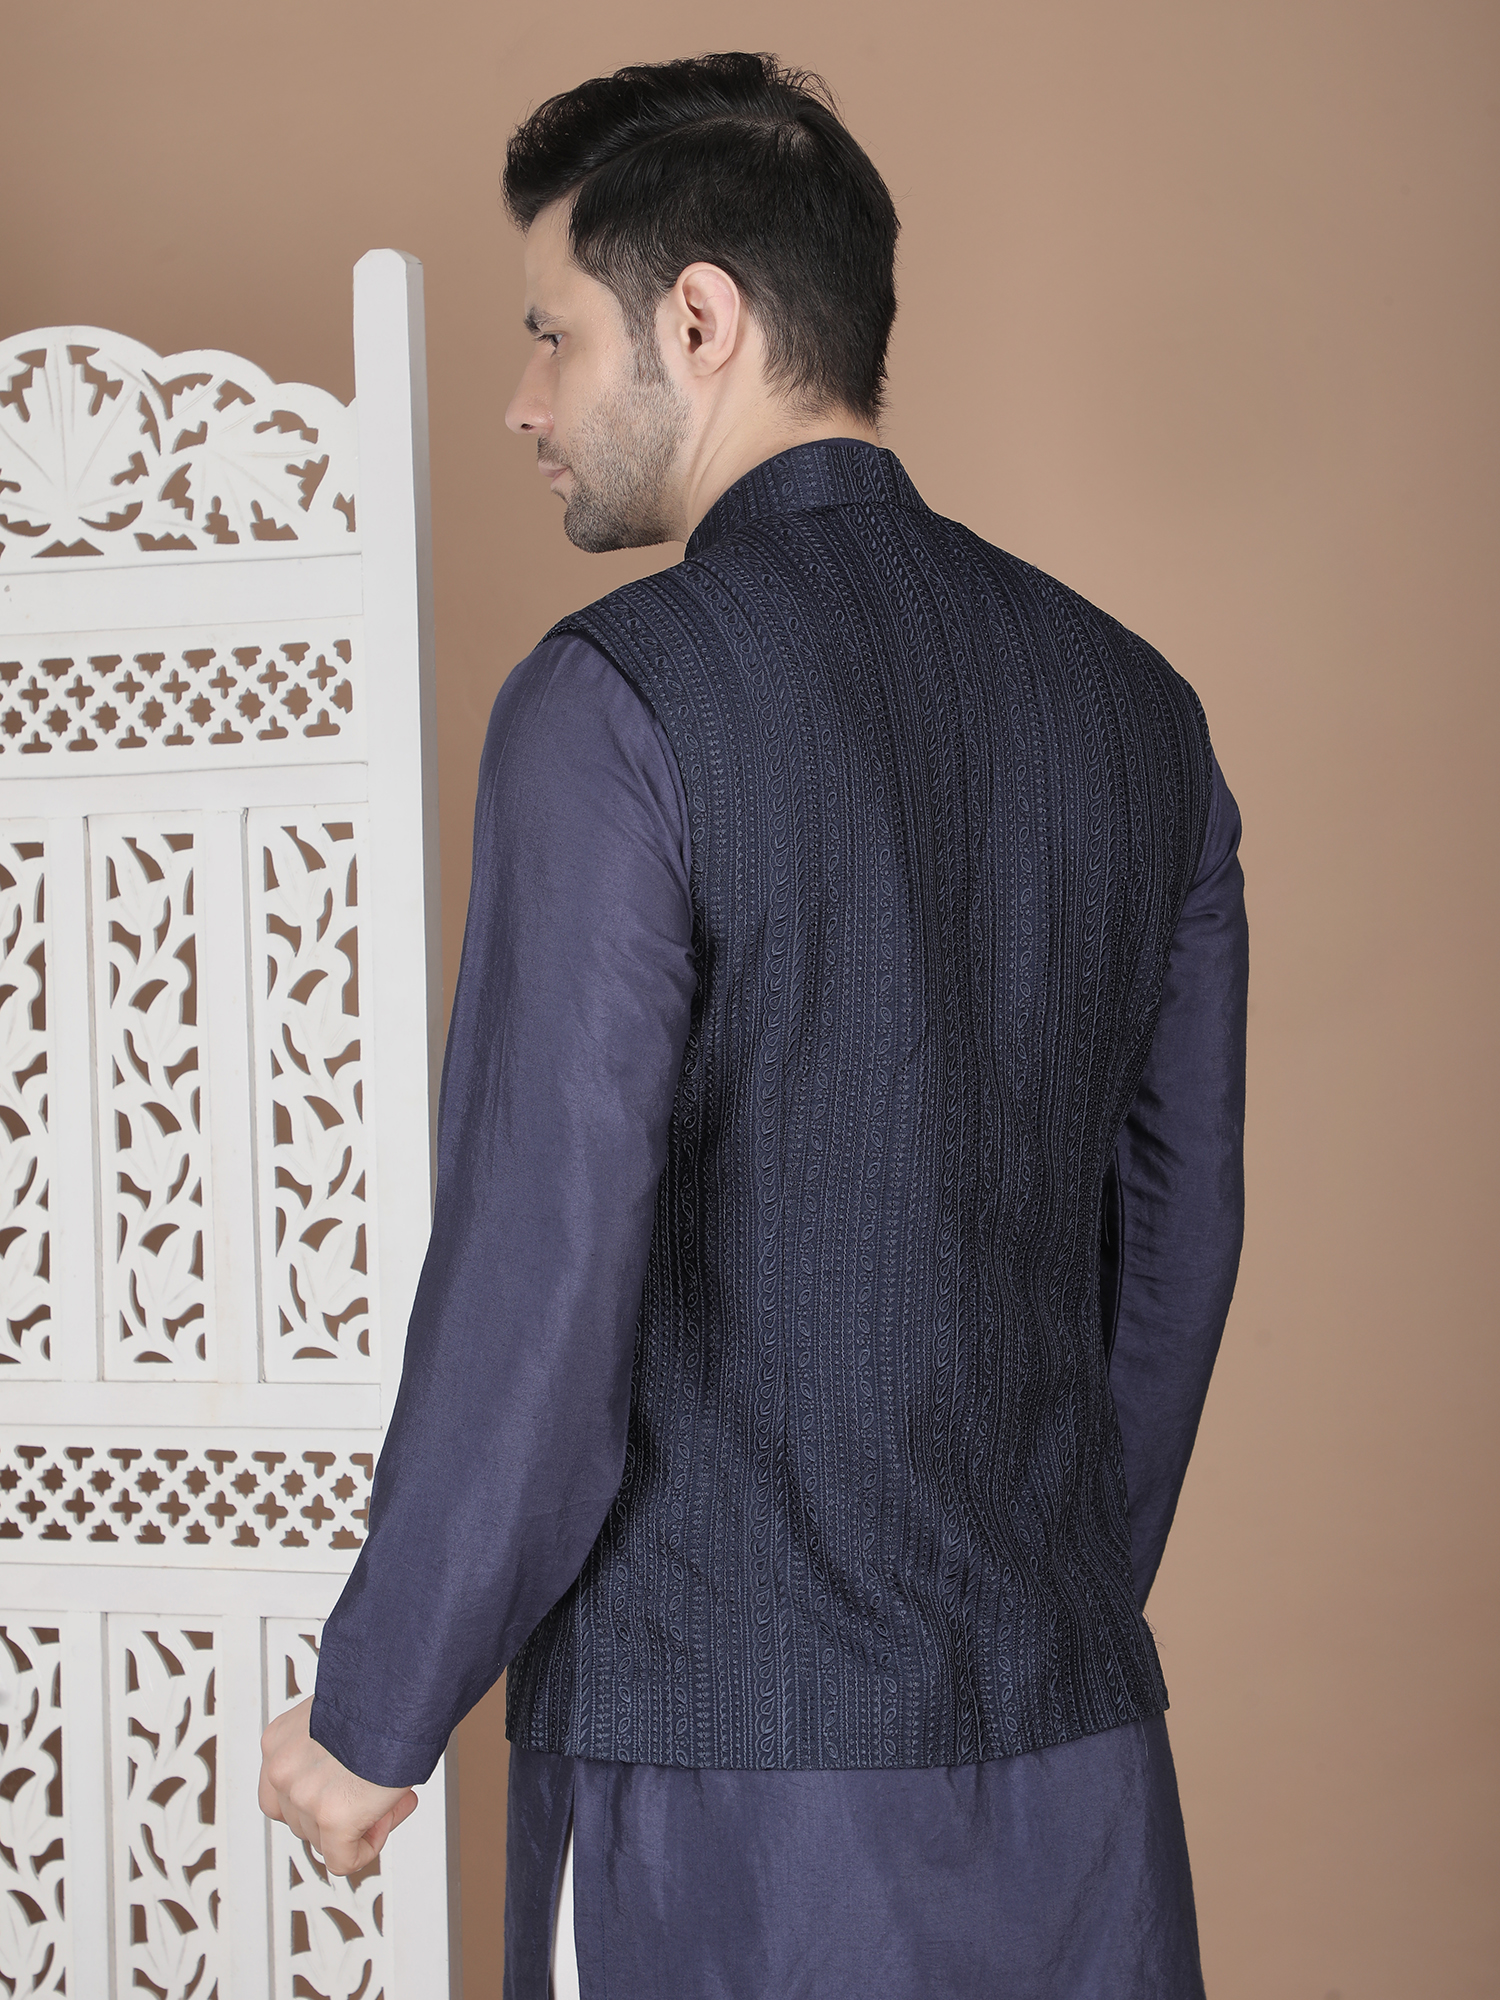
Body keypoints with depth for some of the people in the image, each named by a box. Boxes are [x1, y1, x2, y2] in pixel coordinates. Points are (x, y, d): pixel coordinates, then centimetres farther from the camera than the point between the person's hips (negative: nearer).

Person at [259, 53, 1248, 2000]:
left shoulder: (616, 700, -13)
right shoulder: (1136, 704, 6)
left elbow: (544, 1274, -17)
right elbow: (1180, 1237, 11)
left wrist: (374, 1715, -3)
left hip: (728, 1776, -5)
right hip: (1080, 1765, 6)